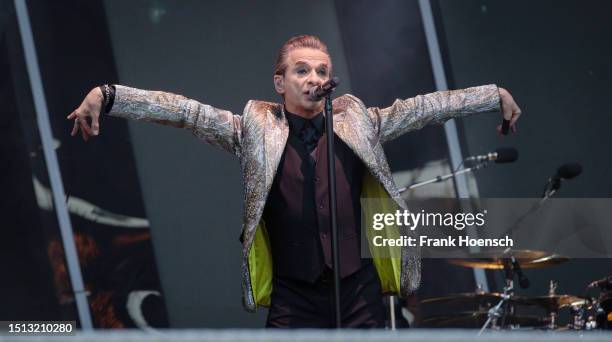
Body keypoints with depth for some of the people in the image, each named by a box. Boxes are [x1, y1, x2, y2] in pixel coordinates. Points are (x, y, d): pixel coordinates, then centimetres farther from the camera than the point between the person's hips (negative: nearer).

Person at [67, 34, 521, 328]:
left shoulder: (357, 122, 9)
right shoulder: (255, 127, 3)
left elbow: (423, 108, 11)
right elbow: (187, 112, -6)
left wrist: (496, 95, 10)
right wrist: (107, 95, -16)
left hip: (360, 290, 2)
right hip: (293, 298, -1)